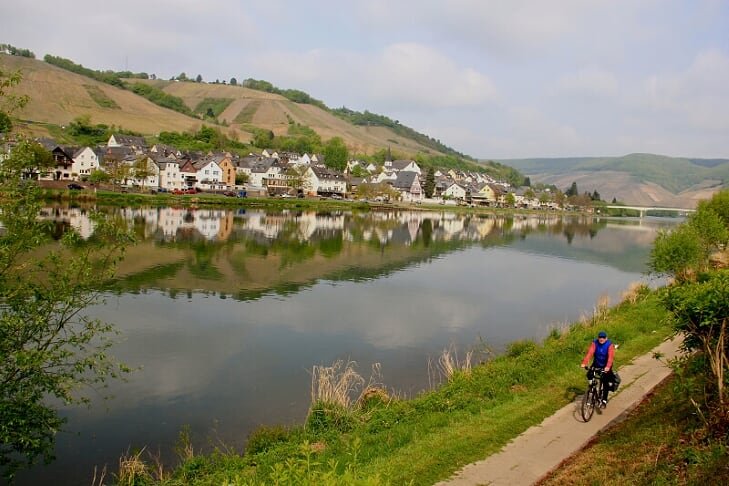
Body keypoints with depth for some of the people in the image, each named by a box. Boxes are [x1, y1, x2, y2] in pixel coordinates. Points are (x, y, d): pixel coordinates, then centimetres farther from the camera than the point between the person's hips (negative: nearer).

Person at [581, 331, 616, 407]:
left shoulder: (610, 345, -23)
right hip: (596, 364, 2)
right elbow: (589, 353, -28)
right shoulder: (595, 343, -17)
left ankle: (604, 401, 2)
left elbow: (611, 356, -35)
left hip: (606, 366, -2)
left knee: (605, 382, -7)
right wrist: (584, 363, -42)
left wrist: (608, 367, -51)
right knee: (589, 375, -20)